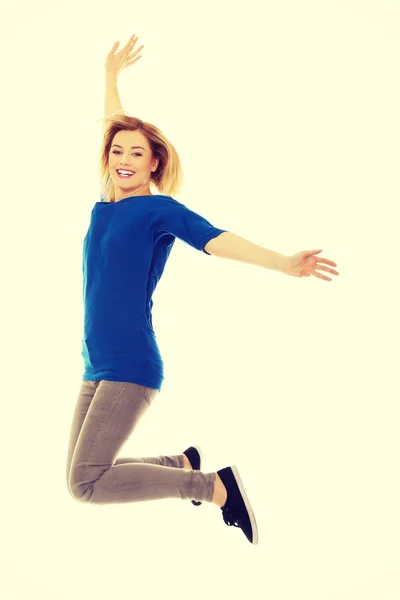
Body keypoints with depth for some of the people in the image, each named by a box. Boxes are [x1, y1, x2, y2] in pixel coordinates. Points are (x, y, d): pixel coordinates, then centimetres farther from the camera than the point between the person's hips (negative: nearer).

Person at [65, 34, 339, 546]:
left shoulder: (160, 209, -6)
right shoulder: (106, 205, 11)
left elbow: (216, 239, -18)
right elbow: (112, 132, 24)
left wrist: (283, 264, -31)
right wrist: (111, 75, 34)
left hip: (132, 368, -7)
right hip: (96, 369, 8)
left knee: (86, 482, -16)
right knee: (83, 475, 10)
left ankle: (217, 486, -6)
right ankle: (183, 463, 26)